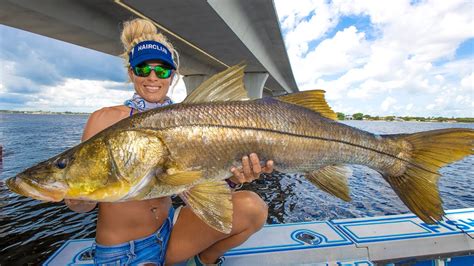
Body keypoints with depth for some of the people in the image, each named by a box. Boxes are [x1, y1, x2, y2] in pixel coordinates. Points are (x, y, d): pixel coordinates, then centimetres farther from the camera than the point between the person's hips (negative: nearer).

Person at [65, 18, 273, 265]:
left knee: (252, 207, -13)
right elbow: (83, 202, -7)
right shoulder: (105, 119, -10)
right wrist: (81, 200, -28)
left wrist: (231, 177, -25)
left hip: (170, 229, 4)